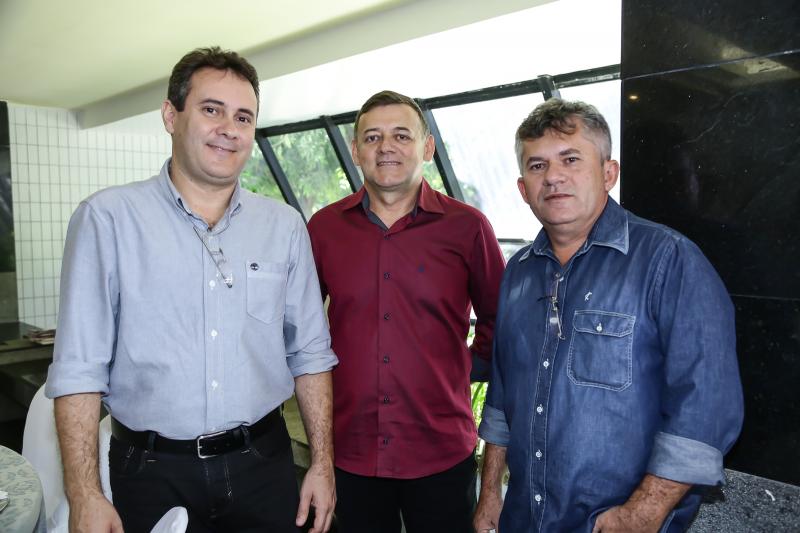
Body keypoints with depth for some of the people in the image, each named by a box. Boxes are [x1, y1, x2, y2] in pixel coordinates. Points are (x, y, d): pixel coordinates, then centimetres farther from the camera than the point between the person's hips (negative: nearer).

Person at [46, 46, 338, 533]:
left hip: (263, 462, 2)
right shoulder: (107, 219, -7)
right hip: (153, 472, -2)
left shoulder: (285, 226, 0)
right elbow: (80, 368, -8)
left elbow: (309, 353, 3)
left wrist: (323, 464, 2)